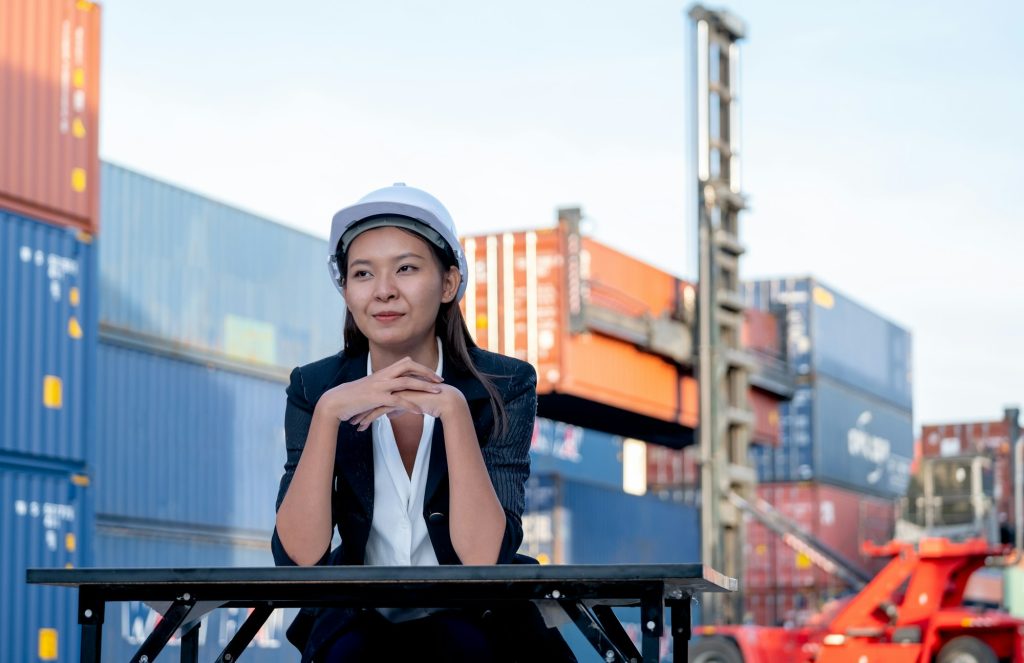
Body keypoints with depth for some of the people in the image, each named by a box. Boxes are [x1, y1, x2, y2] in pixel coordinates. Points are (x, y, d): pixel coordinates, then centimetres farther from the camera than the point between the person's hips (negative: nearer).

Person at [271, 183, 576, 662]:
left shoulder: (505, 385, -8)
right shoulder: (315, 387, -4)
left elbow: (484, 560, -20)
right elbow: (297, 560, -15)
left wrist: (452, 409, -27)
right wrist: (329, 411, -25)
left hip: (472, 625, -1)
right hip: (360, 621, 1)